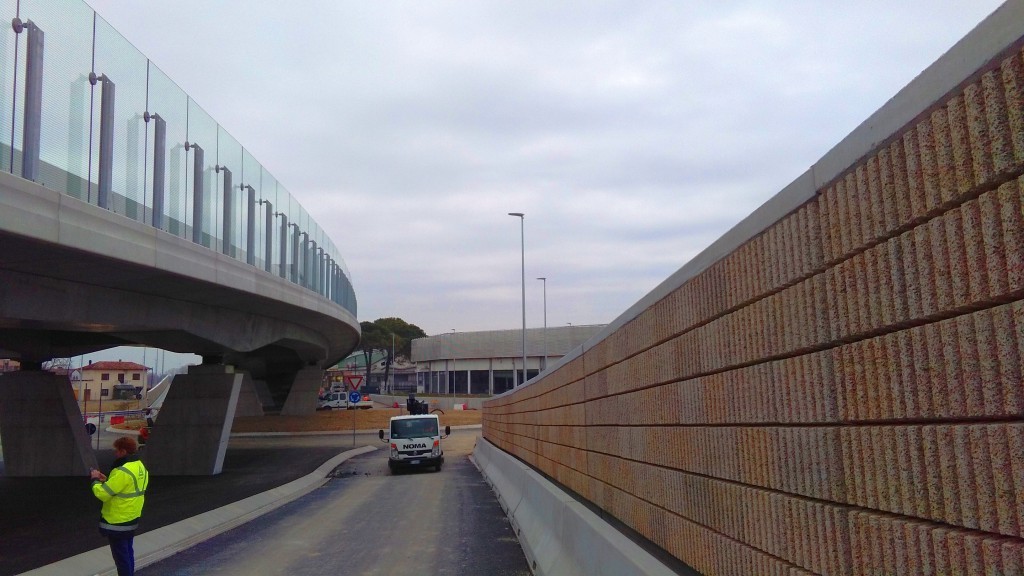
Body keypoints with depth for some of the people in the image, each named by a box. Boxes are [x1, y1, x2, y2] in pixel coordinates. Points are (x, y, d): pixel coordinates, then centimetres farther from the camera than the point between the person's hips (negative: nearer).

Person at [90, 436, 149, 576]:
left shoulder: (123, 471, -26)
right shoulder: (140, 467, 5)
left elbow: (102, 494, -23)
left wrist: (96, 480, -5)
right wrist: (106, 479, 9)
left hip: (117, 522, -9)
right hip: (131, 519, 9)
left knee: (121, 556, 2)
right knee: (128, 553, 21)